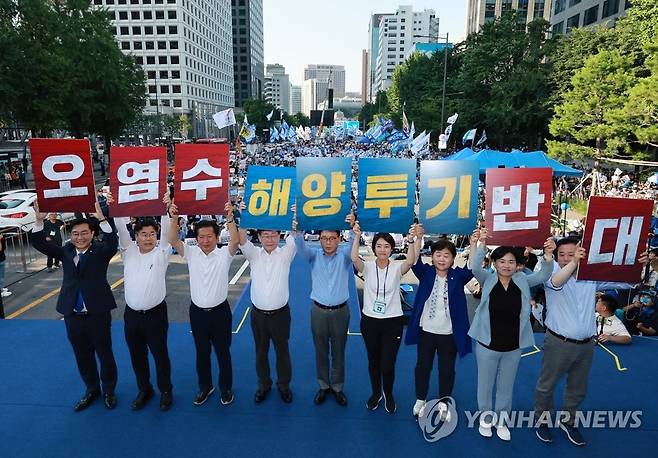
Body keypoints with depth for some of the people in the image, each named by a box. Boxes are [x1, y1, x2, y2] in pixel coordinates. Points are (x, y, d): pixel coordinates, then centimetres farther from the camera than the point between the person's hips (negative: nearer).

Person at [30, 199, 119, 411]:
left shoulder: (100, 250, -7)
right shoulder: (66, 251, 5)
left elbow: (112, 243, -26)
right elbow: (40, 244, -1)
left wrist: (102, 219, -38)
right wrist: (39, 220, -15)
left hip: (97, 313, -4)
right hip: (73, 315, 4)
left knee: (105, 354, 10)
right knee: (82, 356, 17)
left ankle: (109, 390, 29)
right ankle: (91, 389, 37)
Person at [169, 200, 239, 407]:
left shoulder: (224, 253, -8)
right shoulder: (191, 253, -1)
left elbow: (235, 241, -26)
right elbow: (173, 240, -14)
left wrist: (229, 218, -39)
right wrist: (174, 218, -29)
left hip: (220, 311, -2)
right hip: (197, 311, 2)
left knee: (223, 352, 11)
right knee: (201, 352, 17)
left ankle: (226, 388, 30)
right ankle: (205, 387, 36)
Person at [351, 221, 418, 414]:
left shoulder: (396, 268, -6)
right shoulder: (367, 267, -5)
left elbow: (410, 261, -27)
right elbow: (354, 258, -26)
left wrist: (410, 240, -42)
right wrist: (357, 236, -39)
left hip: (393, 322, -1)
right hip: (370, 321, 1)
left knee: (387, 364, 2)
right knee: (373, 361, 16)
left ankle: (388, 394, 32)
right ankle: (376, 393, 42)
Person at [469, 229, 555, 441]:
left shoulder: (522, 281, -3)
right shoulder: (488, 280, -9)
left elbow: (543, 275, -17)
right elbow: (475, 268, -26)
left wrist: (548, 254, -36)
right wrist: (482, 244, -42)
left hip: (513, 347, 2)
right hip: (487, 345, -2)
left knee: (506, 387, 20)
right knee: (485, 385, 16)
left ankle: (501, 421, 40)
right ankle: (486, 418, 38)